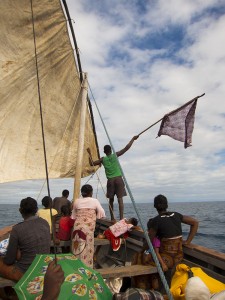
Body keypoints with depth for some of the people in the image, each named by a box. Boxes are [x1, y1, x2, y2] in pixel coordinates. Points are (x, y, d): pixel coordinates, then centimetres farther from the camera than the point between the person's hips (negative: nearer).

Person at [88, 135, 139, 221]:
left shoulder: (103, 159, 5)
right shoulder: (115, 155, 2)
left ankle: (112, 218, 13)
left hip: (110, 180, 1)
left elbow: (92, 163, 12)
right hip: (118, 179, -1)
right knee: (120, 198, -3)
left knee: (111, 200, 12)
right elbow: (126, 148, 1)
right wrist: (133, 139, 9)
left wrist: (90, 154, 21)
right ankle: (121, 217, -10)